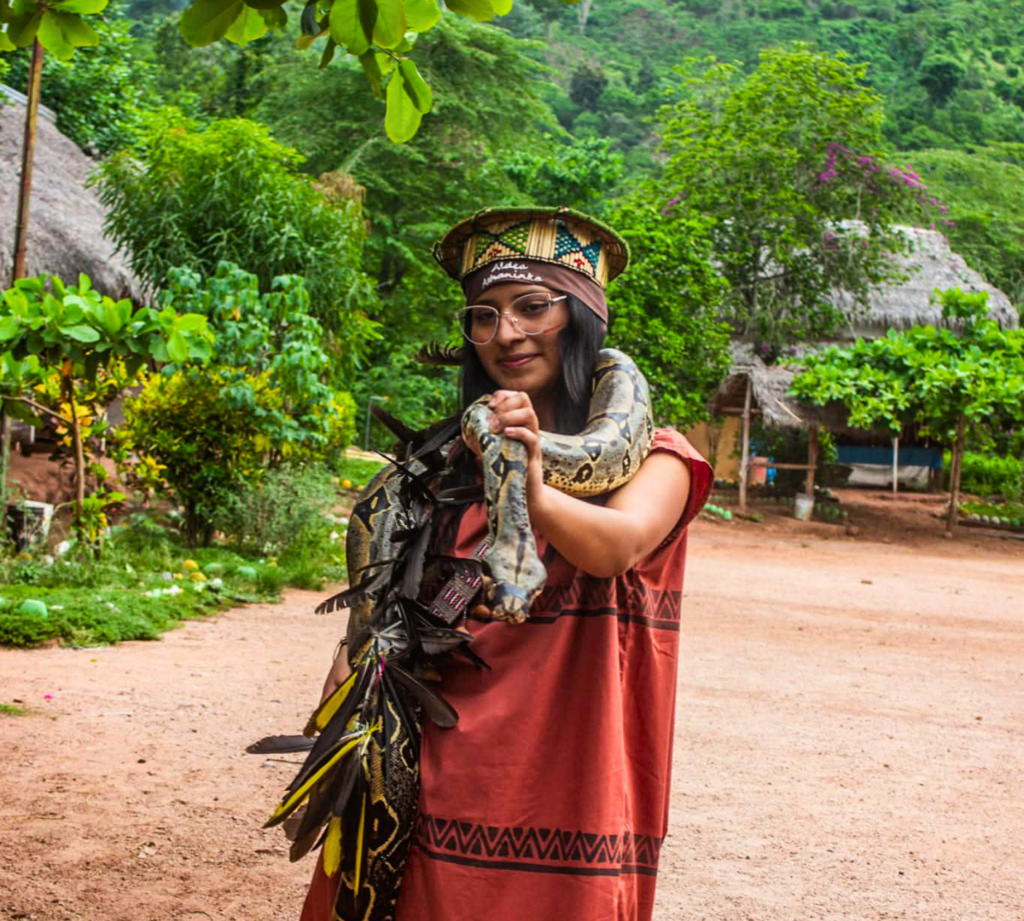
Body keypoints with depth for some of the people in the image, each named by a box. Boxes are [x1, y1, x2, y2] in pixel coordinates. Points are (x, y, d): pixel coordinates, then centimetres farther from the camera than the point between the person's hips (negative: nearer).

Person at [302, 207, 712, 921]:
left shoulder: (652, 457, -2)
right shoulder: (453, 464, 12)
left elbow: (618, 545, -24)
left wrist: (533, 493, -43)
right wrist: (354, 663, -11)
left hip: (567, 779, -3)